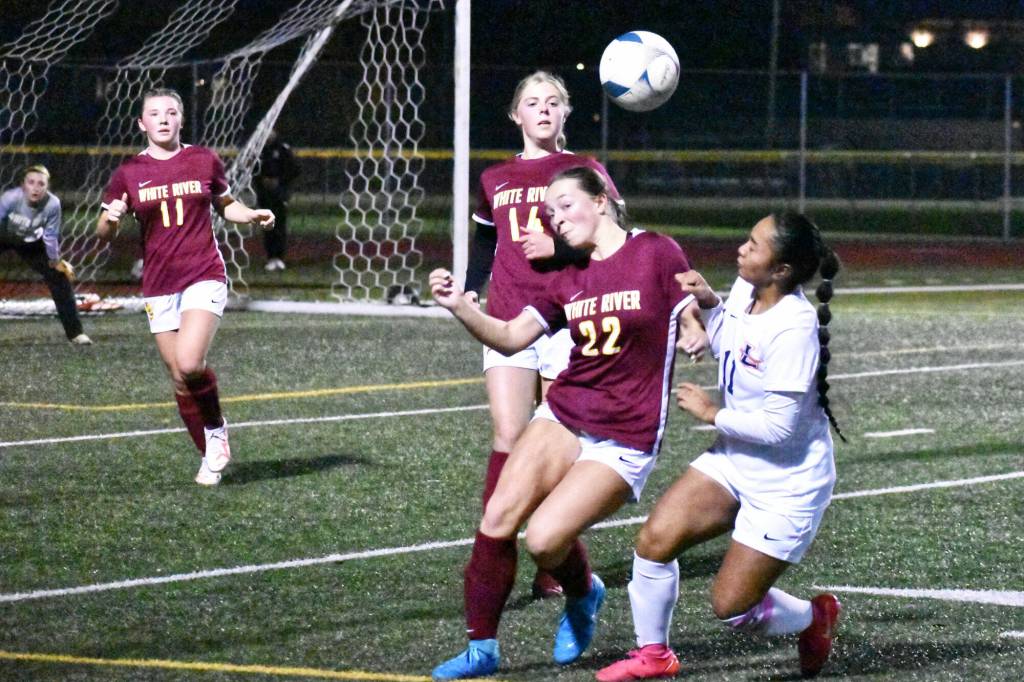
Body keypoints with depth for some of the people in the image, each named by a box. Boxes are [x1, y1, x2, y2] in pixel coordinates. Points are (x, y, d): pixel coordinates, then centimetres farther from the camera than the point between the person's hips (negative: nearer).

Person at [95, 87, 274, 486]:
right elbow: (104, 234, 6)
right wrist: (111, 218, -18)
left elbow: (225, 205, 20)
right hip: (159, 287, 2)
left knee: (189, 364, -23)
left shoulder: (204, 161, 4)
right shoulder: (128, 174, 4)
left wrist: (252, 215, -1)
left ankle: (216, 430, 4)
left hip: (205, 277, -2)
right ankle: (210, 457, 20)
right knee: (179, 380, 3)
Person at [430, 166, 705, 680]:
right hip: (563, 415, 5)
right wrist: (460, 307, -8)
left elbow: (696, 326, 0)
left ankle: (584, 595, 17)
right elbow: (511, 338, 7)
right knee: (498, 519, -10)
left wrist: (695, 333, -21)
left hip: (625, 439, -5)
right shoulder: (569, 280, 10)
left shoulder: (656, 253, -5)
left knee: (544, 538, -17)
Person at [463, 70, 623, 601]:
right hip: (508, 322, 2)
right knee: (509, 440, -11)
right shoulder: (495, 180, 16)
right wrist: (466, 295, 10)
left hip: (568, 323, -2)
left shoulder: (585, 171, 6)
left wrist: (559, 247, -13)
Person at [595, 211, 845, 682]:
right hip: (735, 462, 8)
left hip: (787, 485, -8)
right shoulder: (745, 291, -4)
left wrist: (712, 413, -14)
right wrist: (708, 303, 2)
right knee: (655, 538, -8)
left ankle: (815, 617, 28)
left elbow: (778, 427, -27)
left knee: (731, 607, -3)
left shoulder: (793, 328, -29)